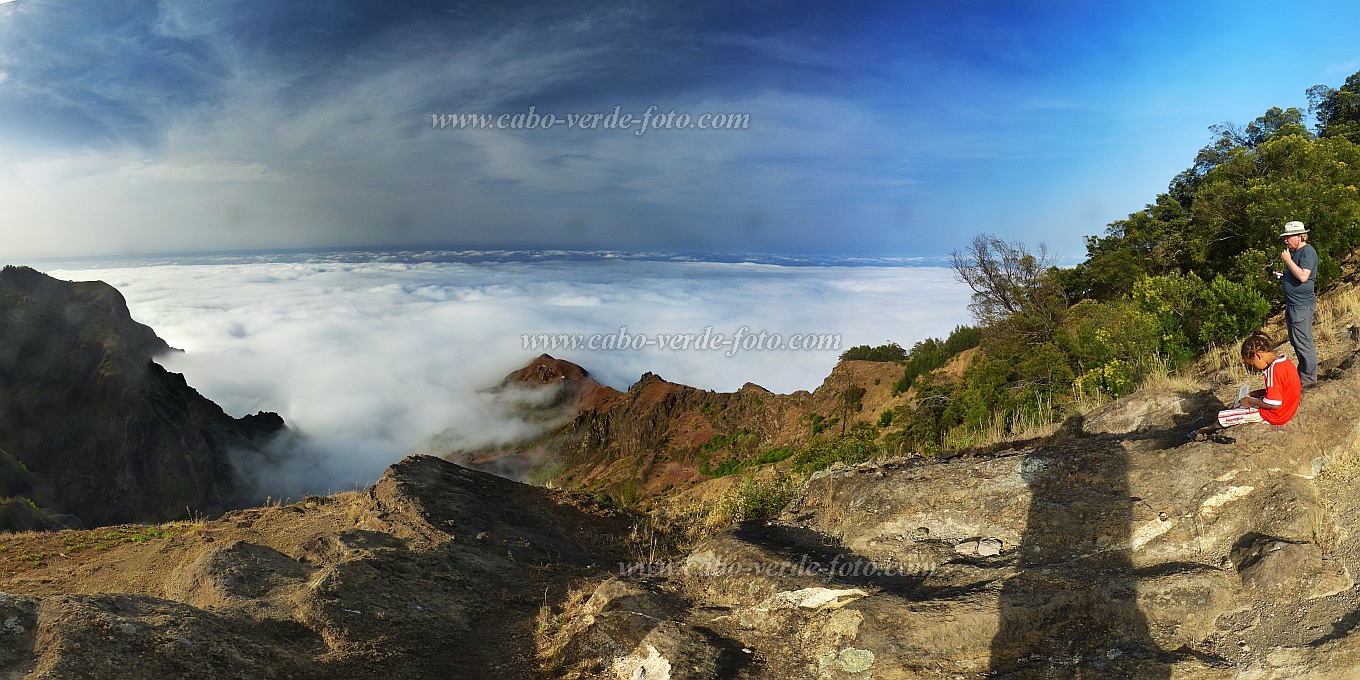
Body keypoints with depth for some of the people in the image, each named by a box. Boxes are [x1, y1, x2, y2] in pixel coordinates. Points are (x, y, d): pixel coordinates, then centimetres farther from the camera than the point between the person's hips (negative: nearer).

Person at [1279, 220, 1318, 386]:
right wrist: (1283, 276, 10)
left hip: (1302, 304, -10)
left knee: (1304, 343, -6)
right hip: (1292, 304, 10)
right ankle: (1302, 372, 27)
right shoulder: (1296, 253, 17)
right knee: (1295, 342, 16)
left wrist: (1287, 260, -18)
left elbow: (1303, 276, -25)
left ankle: (1309, 378, 1)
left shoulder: (1308, 252, -13)